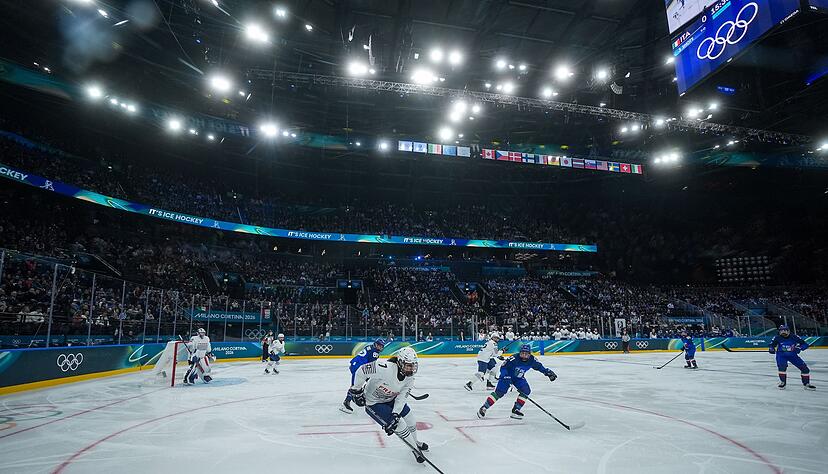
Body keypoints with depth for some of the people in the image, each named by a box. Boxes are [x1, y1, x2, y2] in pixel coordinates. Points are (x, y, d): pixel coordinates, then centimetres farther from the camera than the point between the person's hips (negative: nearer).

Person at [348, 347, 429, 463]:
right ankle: (415, 450, 14)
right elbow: (361, 371, -32)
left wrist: (395, 415, -27)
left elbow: (401, 398, -15)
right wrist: (356, 390, -22)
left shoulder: (409, 378, -16)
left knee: (411, 421, 13)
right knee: (400, 426, -10)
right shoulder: (384, 368, -38)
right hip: (373, 403, -7)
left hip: (391, 399, 7)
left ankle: (415, 442, 44)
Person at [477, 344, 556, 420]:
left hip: (519, 378, 5)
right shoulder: (514, 358, -33)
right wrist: (506, 377, -35)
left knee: (526, 391, -13)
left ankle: (516, 409, 0)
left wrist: (548, 372, -7)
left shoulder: (532, 360, -18)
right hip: (507, 375, -5)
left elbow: (539, 367, 1)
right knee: (499, 392, -15)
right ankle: (483, 408, -9)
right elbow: (503, 367, -26)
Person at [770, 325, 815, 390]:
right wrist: (771, 349, -24)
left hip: (792, 355, 2)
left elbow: (805, 344, -8)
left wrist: (799, 348, -28)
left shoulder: (794, 337, -13)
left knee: (804, 367, -2)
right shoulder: (777, 338, -12)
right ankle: (782, 382, -7)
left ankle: (806, 384, 17)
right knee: (782, 366, -26)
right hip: (781, 355, -2)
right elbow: (772, 345, -2)